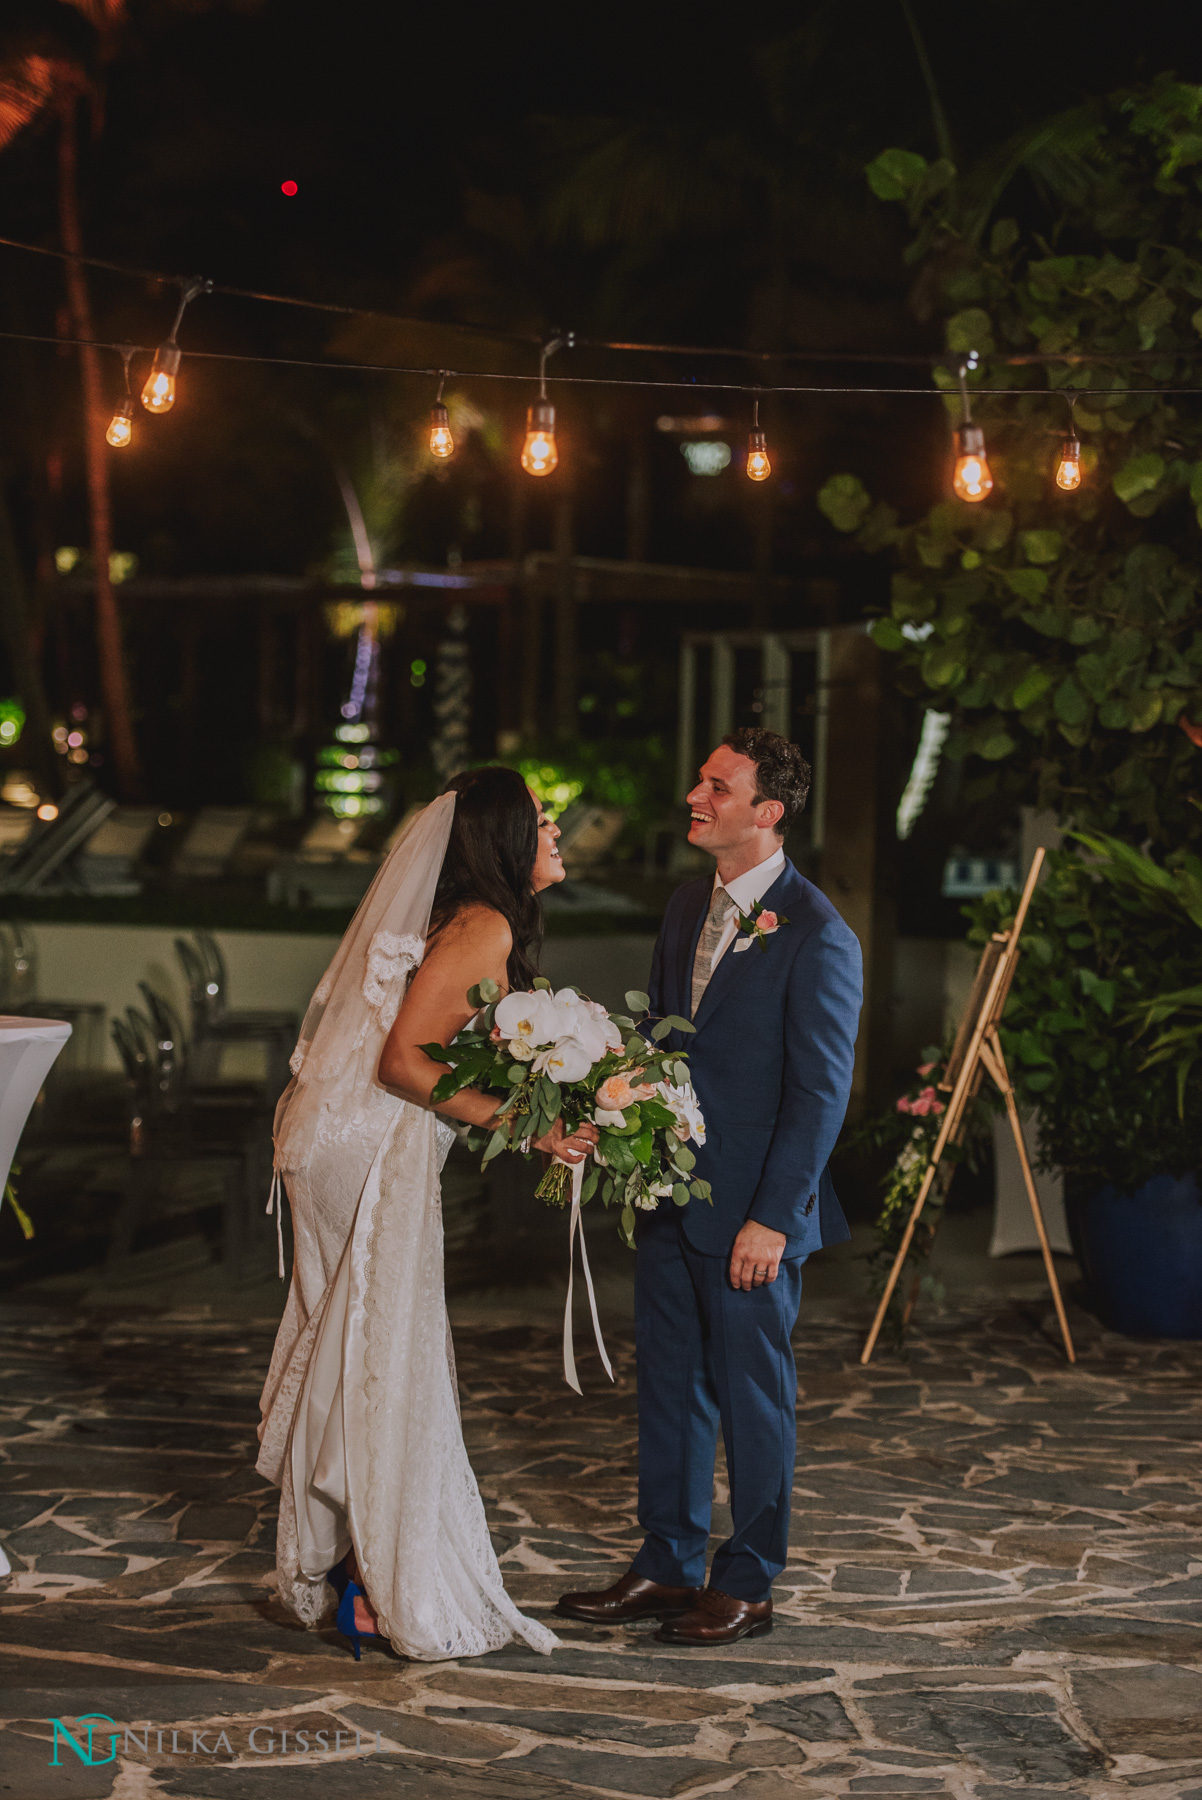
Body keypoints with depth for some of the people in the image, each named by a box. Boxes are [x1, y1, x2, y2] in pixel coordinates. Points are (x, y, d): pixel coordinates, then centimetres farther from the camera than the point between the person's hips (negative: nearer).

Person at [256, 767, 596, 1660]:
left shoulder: (481, 927, 15)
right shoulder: (482, 930, -15)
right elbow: (404, 1060, -22)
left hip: (350, 1149, 10)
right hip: (374, 1158, -10)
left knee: (349, 1357, 15)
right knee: (386, 1360, -3)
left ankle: (334, 1558, 25)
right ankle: (388, 1585, 4)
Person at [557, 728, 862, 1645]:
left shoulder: (816, 935, -14)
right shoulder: (688, 909, 10)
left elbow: (822, 1089, -15)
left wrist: (773, 1218, -17)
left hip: (752, 1211, -7)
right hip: (672, 1193, 7)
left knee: (753, 1396, 5)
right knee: (669, 1384, 14)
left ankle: (748, 1585, 17)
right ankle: (668, 1565, 26)